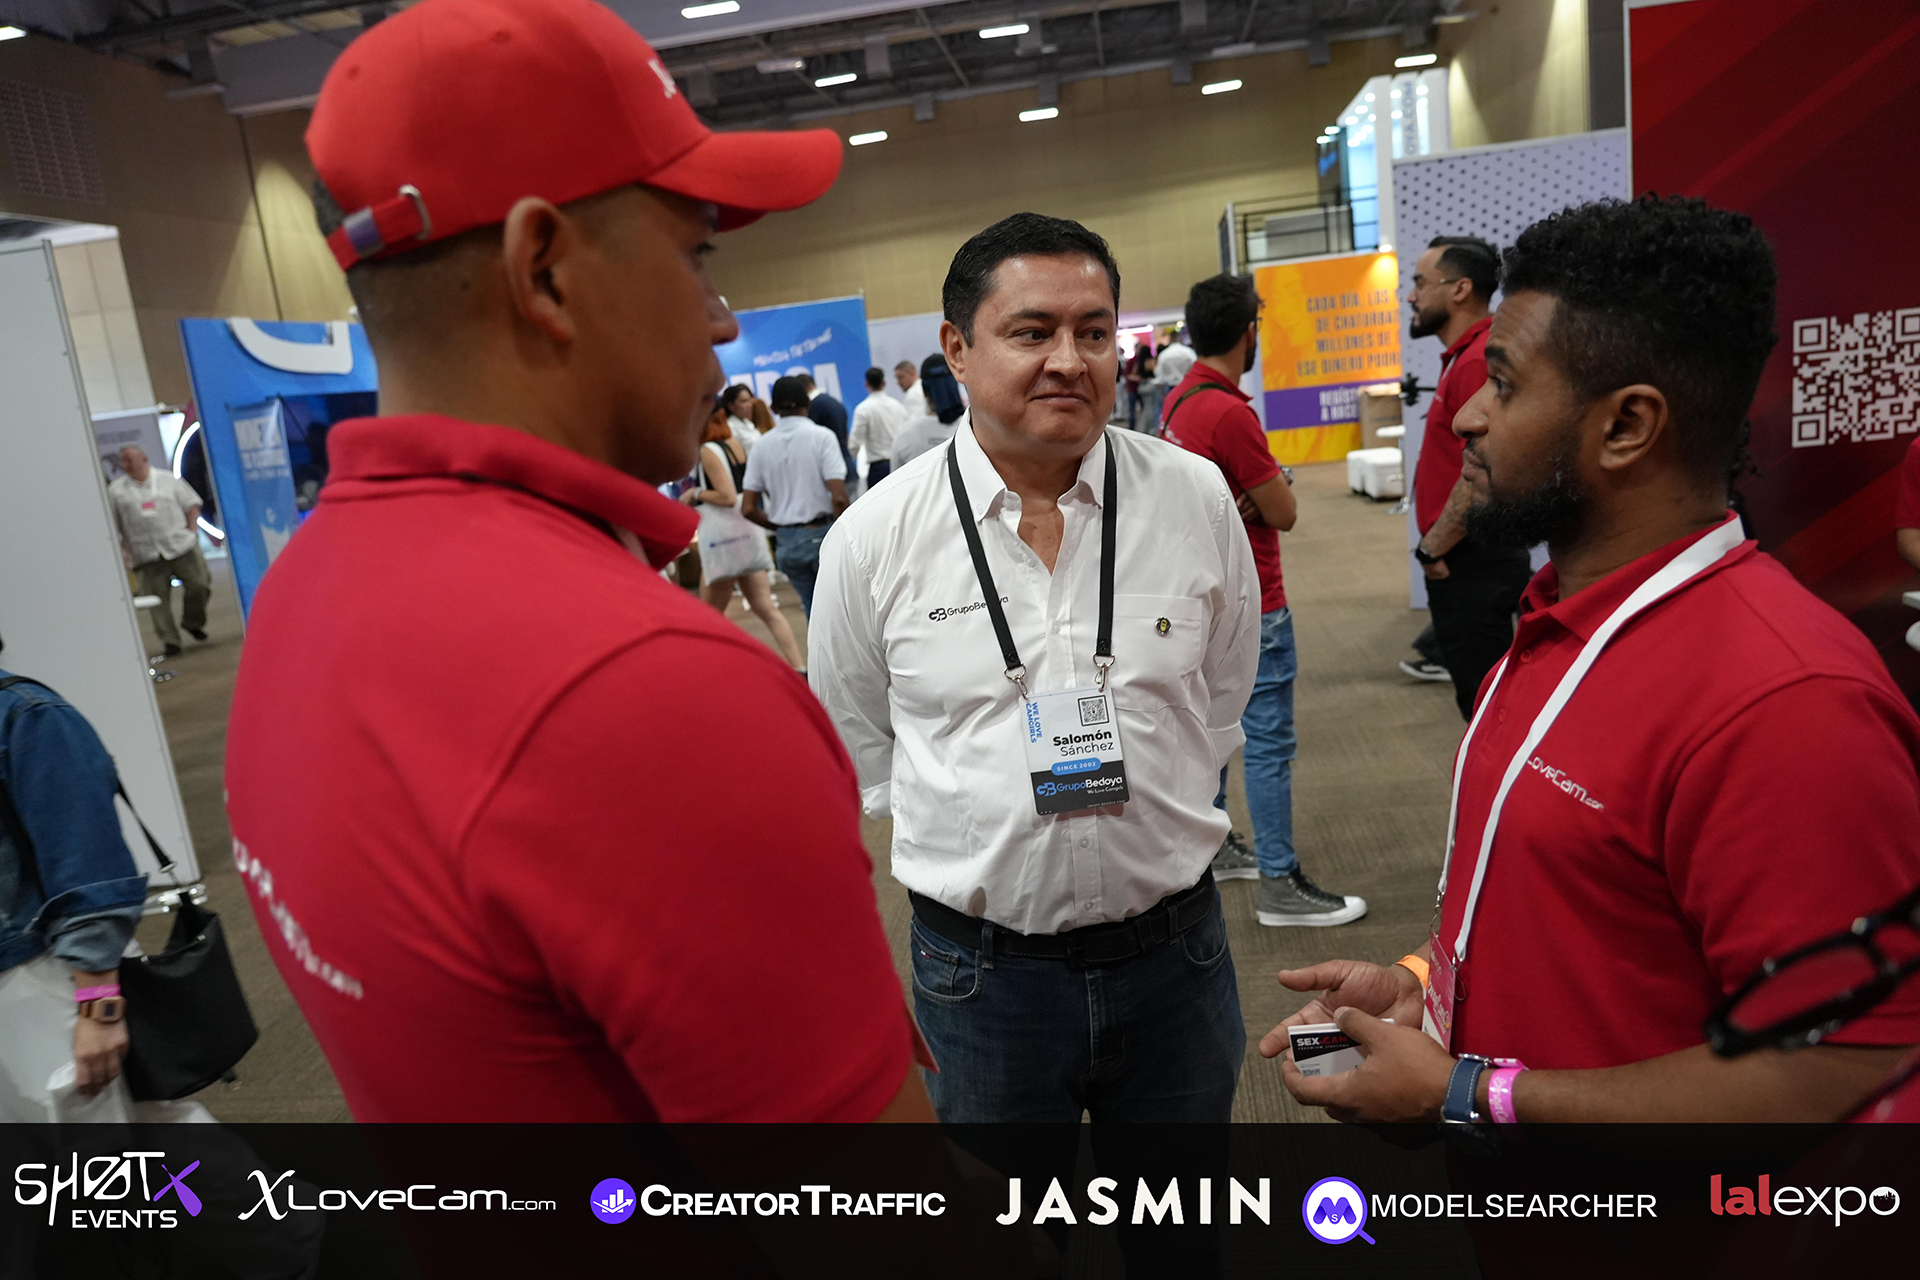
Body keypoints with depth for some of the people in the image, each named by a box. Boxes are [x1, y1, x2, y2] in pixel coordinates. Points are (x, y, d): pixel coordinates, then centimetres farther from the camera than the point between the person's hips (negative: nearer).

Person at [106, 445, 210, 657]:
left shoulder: (169, 479, 8)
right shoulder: (116, 490, 8)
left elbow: (192, 504, 12)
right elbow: (111, 525, 9)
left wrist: (192, 529, 0)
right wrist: (122, 549, 1)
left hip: (181, 545, 0)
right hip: (146, 554, 0)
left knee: (199, 584, -1)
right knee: (157, 599, -3)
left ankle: (192, 622, 24)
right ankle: (170, 641, 3)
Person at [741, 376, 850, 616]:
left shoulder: (763, 445, 4)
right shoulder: (821, 436, -7)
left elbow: (748, 509, 3)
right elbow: (838, 498, -16)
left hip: (786, 542, 4)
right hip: (822, 535, -4)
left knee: (815, 613, 15)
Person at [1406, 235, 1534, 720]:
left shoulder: (1478, 360, -19)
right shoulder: (1468, 355, 15)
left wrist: (1432, 550, -15)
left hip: (1472, 567, -10)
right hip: (1467, 563, 10)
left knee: (1482, 699, -2)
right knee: (1484, 697, 19)